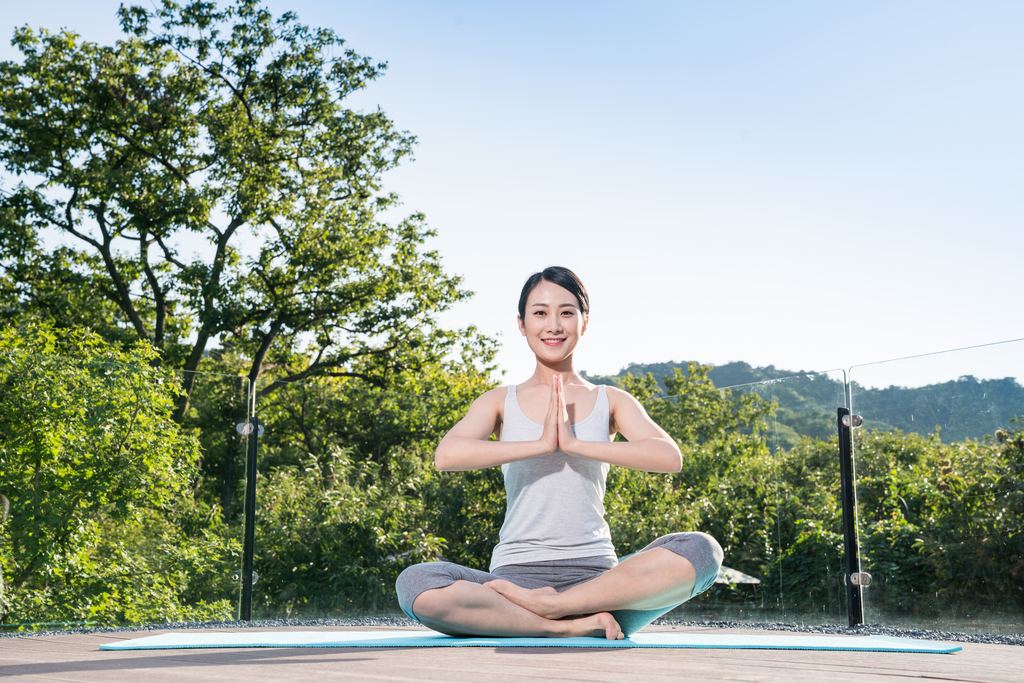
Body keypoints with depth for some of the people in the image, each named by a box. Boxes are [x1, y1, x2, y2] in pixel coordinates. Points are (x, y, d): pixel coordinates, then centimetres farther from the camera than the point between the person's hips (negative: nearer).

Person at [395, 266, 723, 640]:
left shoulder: (610, 402, 11)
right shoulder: (501, 402, 10)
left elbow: (669, 456, -8)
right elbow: (447, 455, -11)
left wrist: (574, 443, -13)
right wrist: (541, 444, -13)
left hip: (596, 578, 1)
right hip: (515, 577, -1)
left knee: (702, 550, -26)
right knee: (415, 584, -29)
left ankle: (547, 605, -21)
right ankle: (571, 624, -21)